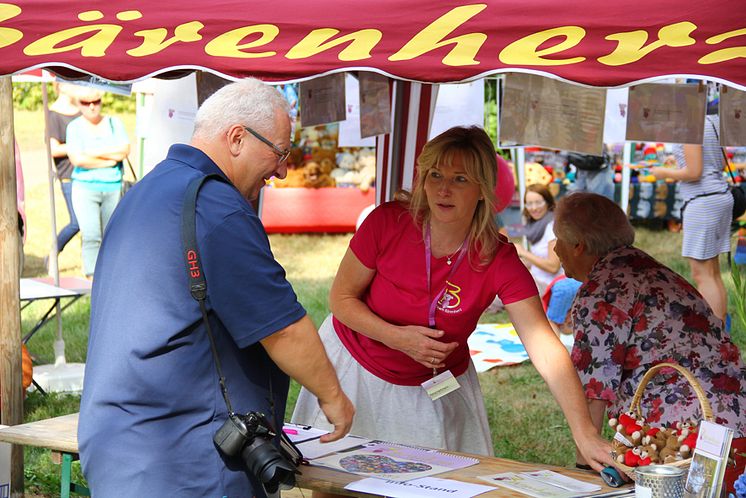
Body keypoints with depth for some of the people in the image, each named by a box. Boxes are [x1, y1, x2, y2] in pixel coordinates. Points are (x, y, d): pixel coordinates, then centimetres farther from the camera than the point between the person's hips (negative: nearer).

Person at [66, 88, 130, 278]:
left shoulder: (113, 123, 9)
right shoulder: (75, 127, 0)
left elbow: (124, 150, -4)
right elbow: (77, 159, -13)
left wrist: (95, 153, -9)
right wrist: (110, 159, -8)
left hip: (113, 187, 3)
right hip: (85, 187, -3)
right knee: (91, 236, -14)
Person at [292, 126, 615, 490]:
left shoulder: (499, 261, -23)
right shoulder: (388, 222, -22)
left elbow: (546, 350, -30)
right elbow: (342, 298, -10)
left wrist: (585, 436, -39)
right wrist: (397, 337, -28)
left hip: (436, 389, 0)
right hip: (356, 368, 0)